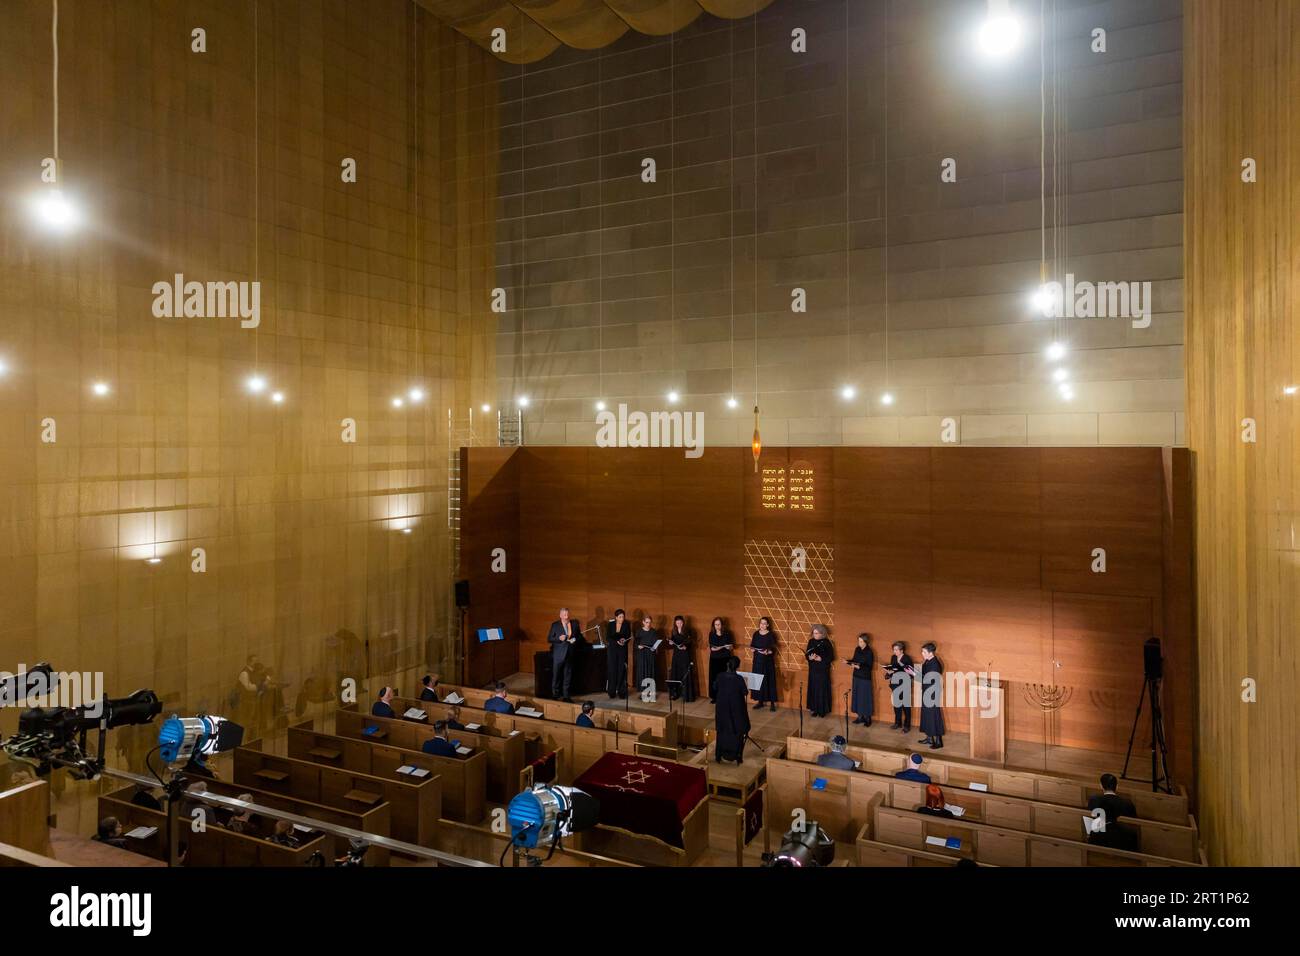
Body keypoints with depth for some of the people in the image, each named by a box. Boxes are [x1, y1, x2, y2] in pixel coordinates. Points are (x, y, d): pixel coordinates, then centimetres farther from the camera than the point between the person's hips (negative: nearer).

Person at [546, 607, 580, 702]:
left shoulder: (574, 624, 7)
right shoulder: (555, 625, -2)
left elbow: (578, 636, 16)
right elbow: (549, 639, -2)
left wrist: (575, 640, -6)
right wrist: (559, 638, -18)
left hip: (570, 654, 3)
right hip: (558, 654, -3)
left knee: (568, 675, 9)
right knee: (556, 675, 3)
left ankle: (566, 695, 17)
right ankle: (555, 694, 14)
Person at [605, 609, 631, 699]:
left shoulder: (627, 625, -1)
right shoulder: (610, 625, -1)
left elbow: (629, 637, -1)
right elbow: (607, 637, -4)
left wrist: (624, 641, -22)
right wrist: (617, 641, -19)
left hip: (623, 650, 0)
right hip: (612, 649, 0)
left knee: (622, 670, -4)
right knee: (612, 670, -3)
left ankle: (621, 692, 1)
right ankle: (612, 692, 2)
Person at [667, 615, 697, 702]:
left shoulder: (687, 632, -5)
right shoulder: (673, 632, 8)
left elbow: (690, 644, -7)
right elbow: (671, 645, 13)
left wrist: (685, 647, -25)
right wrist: (670, 643, -8)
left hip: (685, 656, -4)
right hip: (676, 655, 4)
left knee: (685, 675, -6)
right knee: (675, 674, 4)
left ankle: (687, 695, -4)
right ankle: (674, 694, 12)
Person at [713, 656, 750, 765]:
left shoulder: (720, 676, -10)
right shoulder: (739, 678, -21)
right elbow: (745, 693, -11)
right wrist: (747, 691, 10)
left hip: (722, 708, 4)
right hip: (736, 708, -3)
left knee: (722, 731, 17)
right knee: (738, 731, 11)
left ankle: (719, 756, 23)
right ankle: (737, 757, 14)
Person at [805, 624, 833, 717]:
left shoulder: (826, 642, -9)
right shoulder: (811, 641, 4)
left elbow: (831, 657, -8)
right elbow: (807, 654, 7)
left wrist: (821, 659, -20)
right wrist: (810, 657, -15)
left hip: (823, 670, -4)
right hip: (813, 669, 4)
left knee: (822, 689, -2)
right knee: (813, 689, 5)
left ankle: (823, 710, 8)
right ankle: (815, 709, 14)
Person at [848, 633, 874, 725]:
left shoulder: (869, 652, -15)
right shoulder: (857, 649, 4)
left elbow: (869, 666, -16)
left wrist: (859, 667, -27)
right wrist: (848, 662, -5)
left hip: (865, 677, -6)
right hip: (856, 676, 6)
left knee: (865, 697, 0)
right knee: (857, 696, 10)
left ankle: (867, 718, 11)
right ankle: (860, 716, 21)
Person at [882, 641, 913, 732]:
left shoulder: (907, 659, -13)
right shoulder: (893, 657, 6)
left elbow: (910, 673, -15)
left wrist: (895, 672, -24)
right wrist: (888, 671, -6)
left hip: (904, 685, -6)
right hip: (895, 684, 6)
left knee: (905, 705, 2)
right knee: (896, 704, 13)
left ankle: (907, 725, 11)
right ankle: (898, 723, 27)